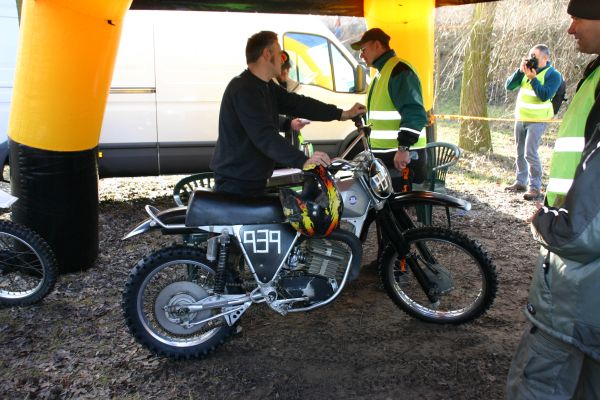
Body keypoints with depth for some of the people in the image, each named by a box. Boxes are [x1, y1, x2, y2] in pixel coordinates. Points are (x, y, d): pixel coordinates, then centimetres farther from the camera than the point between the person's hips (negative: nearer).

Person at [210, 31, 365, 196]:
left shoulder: (267, 87, 12)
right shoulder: (244, 90, -22)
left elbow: (297, 104, 11)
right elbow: (265, 136, -32)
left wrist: (343, 114, 8)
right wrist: (303, 161, -41)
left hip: (254, 181, 10)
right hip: (235, 185, -10)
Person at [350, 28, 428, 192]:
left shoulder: (399, 71, -12)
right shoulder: (382, 73, 21)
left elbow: (415, 114, -23)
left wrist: (404, 148, -28)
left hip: (401, 158, -10)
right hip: (384, 156, 10)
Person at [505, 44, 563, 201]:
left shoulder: (553, 75, -9)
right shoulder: (527, 70, 8)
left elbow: (544, 96, -22)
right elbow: (509, 86, 1)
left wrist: (533, 78, -23)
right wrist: (520, 71, -11)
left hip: (537, 120, -7)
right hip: (521, 118, 7)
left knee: (530, 153, -14)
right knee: (520, 152, 13)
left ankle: (535, 187, -6)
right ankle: (520, 182, 24)